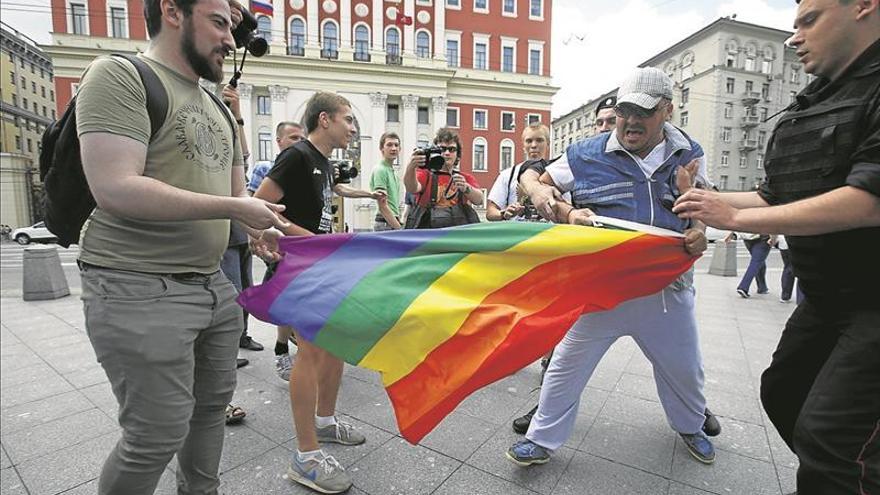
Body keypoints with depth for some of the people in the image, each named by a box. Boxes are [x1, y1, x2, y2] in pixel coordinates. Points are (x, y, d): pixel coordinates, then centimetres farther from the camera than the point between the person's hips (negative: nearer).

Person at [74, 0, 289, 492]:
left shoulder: (219, 109, 16)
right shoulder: (119, 75, -7)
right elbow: (116, 189, -20)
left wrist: (269, 222, 4)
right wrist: (235, 209, -17)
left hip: (214, 284, 8)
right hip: (139, 290, -7)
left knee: (213, 405, 18)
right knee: (158, 434, 0)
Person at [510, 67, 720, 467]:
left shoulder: (689, 155, 4)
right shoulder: (587, 155, -6)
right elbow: (534, 183, 0)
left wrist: (699, 233, -8)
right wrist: (566, 212, -18)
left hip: (668, 287, 3)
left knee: (683, 368, 22)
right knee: (567, 363, 3)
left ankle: (690, 426, 53)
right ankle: (542, 439, 22)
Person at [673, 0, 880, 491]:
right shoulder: (807, 108, 11)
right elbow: (776, 196, 16)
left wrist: (735, 218, -24)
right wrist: (710, 199, 7)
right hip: (828, 296, 9)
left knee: (829, 433, -11)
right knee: (782, 392, 18)